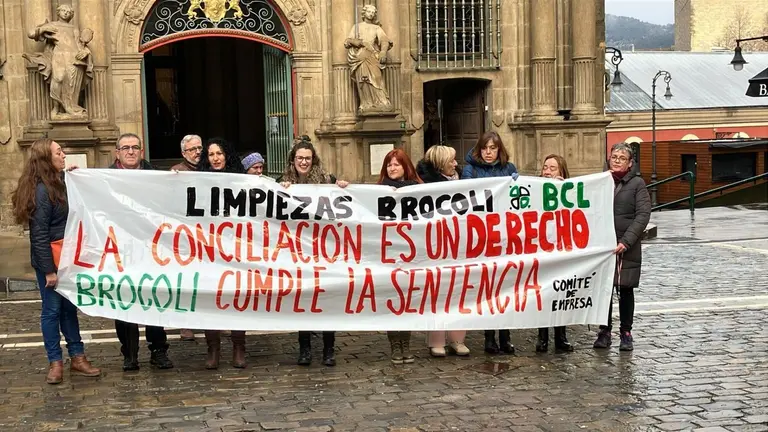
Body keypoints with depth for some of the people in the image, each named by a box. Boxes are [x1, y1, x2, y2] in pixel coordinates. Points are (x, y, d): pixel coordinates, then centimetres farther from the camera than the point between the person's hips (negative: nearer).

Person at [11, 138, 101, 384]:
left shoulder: (59, 182, 8)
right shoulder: (42, 190, -18)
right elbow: (39, 235, -19)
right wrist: (48, 270, -19)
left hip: (65, 257, 8)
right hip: (49, 259, -8)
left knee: (68, 307, 11)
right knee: (52, 309, 1)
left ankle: (77, 358, 17)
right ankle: (55, 362, 11)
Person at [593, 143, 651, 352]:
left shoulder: (637, 184, 0)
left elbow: (643, 215, -7)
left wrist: (626, 242, -15)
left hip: (627, 248, -2)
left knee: (626, 290, 6)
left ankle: (626, 332, 16)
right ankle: (604, 331, 17)